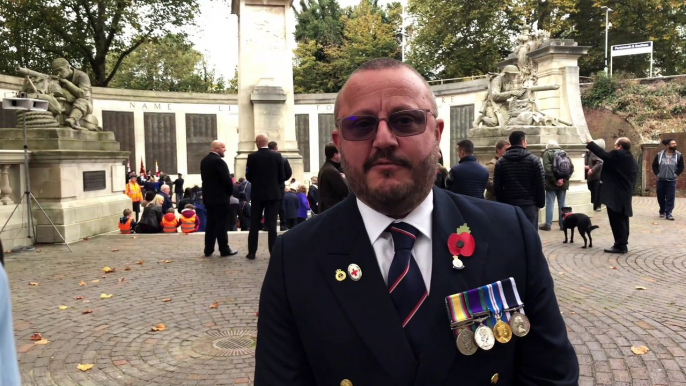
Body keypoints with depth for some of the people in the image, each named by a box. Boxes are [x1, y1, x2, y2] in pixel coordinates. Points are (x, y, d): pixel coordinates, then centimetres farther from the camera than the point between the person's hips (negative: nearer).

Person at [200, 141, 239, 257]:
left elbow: (204, 178, 14)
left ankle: (208, 250, 14)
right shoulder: (218, 161, -16)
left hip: (208, 196, 9)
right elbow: (227, 179, -17)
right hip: (220, 197, -8)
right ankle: (224, 250, 2)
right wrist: (230, 192, -1)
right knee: (221, 224, -3)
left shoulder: (204, 161, 12)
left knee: (210, 223, 12)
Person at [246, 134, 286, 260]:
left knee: (254, 223, 7)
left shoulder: (252, 157, -6)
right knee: (271, 223, 2)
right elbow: (282, 176, 0)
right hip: (273, 193, 0)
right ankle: (273, 252, 1)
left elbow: (248, 176, -1)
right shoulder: (277, 156, -3)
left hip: (257, 194, 0)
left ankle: (252, 252, 10)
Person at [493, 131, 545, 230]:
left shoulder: (500, 162, 4)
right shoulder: (534, 160, -2)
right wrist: (540, 203, 7)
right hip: (529, 205, -2)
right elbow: (540, 185, -3)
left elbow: (497, 187, 4)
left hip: (509, 206, 2)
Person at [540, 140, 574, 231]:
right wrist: (565, 178, 0)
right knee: (562, 204, 9)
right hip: (563, 183, 5)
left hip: (551, 183, -5)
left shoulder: (547, 153, -4)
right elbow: (571, 167, 4)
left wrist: (554, 180, -12)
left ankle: (548, 224, -2)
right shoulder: (564, 152, 11)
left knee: (550, 204, -2)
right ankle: (563, 224, 11)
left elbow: (547, 168, -16)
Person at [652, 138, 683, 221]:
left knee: (670, 198, -4)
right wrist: (657, 174, -1)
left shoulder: (679, 155, 0)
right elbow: (654, 165, 8)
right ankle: (662, 211, 26)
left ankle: (668, 213, 0)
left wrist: (676, 174, -3)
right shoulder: (659, 155, 0)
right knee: (660, 197, 9)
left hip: (672, 181, -1)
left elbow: (681, 167, 6)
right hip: (661, 180, 1)